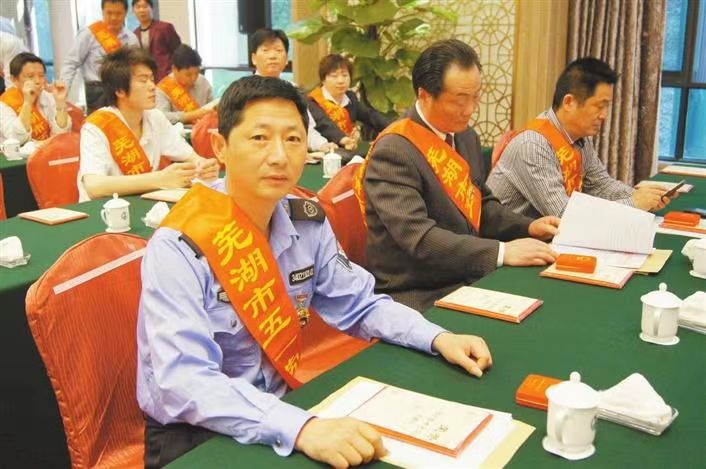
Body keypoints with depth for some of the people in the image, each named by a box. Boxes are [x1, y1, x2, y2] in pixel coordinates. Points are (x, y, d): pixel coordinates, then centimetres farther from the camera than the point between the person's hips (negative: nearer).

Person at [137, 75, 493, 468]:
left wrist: (438, 338, -8)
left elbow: (360, 305, 8)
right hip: (192, 435, -5)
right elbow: (183, 383, -30)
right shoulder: (180, 247, -21)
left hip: (279, 404, 6)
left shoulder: (308, 222, -4)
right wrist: (300, 428, -41)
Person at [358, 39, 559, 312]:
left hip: (467, 280, 8)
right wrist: (501, 252, -26)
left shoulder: (466, 136, 8)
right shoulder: (394, 150, -18)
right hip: (417, 297, -8)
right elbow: (418, 237, -25)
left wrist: (528, 227, 3)